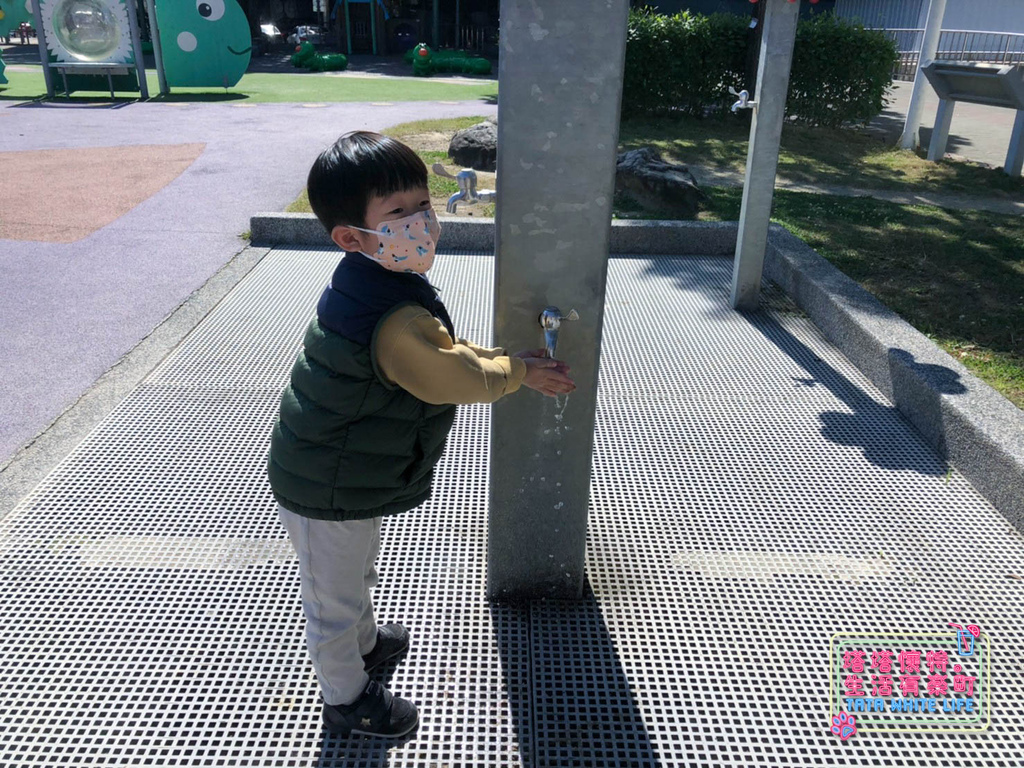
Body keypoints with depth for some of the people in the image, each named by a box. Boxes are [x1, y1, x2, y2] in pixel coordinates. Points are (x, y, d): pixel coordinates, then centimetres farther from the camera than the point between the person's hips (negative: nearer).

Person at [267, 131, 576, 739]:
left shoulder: (377, 282, -5)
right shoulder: (396, 321, -37)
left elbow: (442, 350, 7)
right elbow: (464, 378, -25)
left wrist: (509, 363, -1)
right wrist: (519, 370, -8)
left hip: (353, 478, 10)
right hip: (327, 493, -10)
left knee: (357, 573, 33)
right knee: (335, 598, 15)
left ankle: (365, 641, 59)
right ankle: (346, 699, 38)